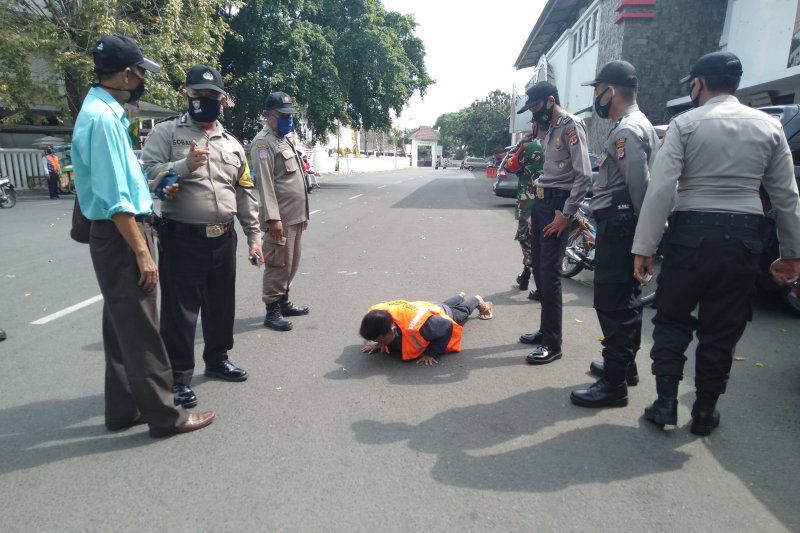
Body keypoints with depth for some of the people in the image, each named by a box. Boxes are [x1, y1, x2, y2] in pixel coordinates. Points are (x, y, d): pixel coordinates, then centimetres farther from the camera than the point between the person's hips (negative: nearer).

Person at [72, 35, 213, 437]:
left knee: (121, 327, 15)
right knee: (140, 331, -2)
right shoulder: (102, 117, -18)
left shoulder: (104, 111, 13)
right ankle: (164, 414, 10)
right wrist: (142, 252, -21)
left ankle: (122, 409, 28)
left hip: (119, 235, 10)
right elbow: (115, 198, -22)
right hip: (120, 238, -10)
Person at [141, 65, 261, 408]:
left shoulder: (232, 144, 14)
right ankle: (179, 376, 16)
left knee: (221, 304, 16)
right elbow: (148, 177, -11)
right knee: (180, 310, 2)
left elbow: (245, 194, 14)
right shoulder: (165, 133, 0)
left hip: (223, 239, 5)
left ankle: (217, 359, 35)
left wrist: (253, 236, 11)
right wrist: (185, 166, -25)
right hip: (181, 238, -5)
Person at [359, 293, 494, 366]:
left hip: (443, 315, -5)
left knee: (462, 311, 33)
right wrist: (380, 344, -26)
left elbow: (448, 328, -40)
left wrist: (431, 353, -43)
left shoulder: (416, 324, -56)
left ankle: (477, 300, 64)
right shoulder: (375, 313, -38)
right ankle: (461, 296, 72)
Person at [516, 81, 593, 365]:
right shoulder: (551, 128, 18)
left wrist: (566, 214, -19)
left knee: (550, 274, -8)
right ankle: (545, 329, 26)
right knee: (538, 270, 13)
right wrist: (536, 208, 15)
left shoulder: (571, 126, -10)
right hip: (541, 202, 9)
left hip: (556, 205, -9)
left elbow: (584, 174, -17)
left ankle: (552, 343, 0)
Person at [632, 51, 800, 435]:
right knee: (722, 330, 12)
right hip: (744, 237, 3)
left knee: (672, 319, 13)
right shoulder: (769, 126, 7)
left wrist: (643, 248, -11)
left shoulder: (685, 124, -4)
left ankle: (666, 402, 13)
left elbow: (660, 189, -13)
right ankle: (704, 411, 22)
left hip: (692, 232, -3)